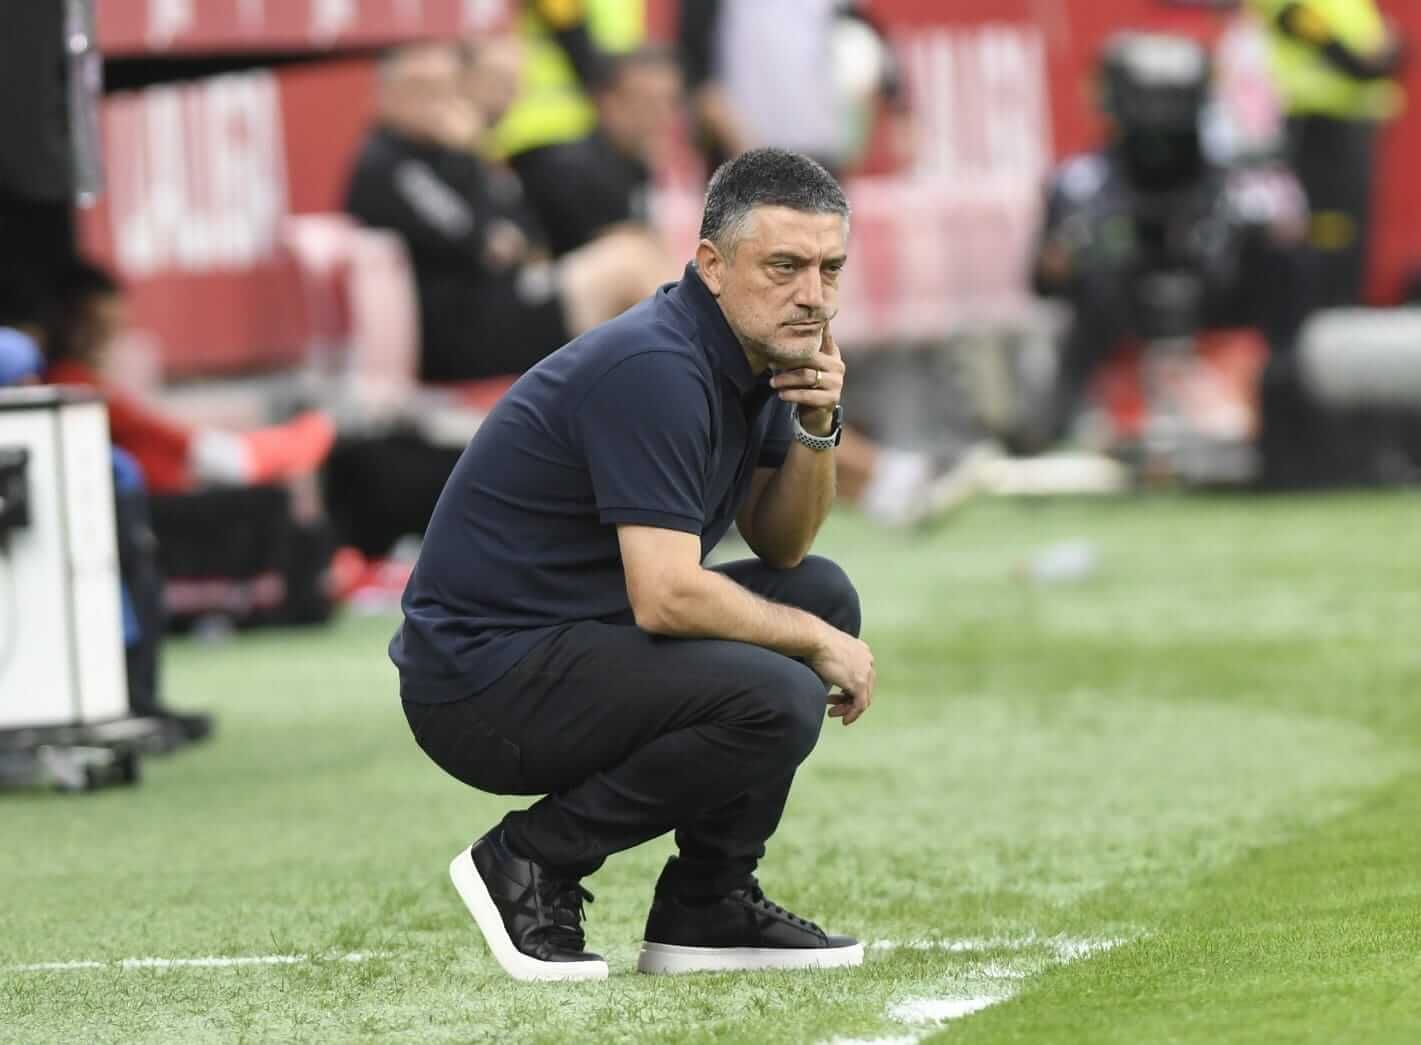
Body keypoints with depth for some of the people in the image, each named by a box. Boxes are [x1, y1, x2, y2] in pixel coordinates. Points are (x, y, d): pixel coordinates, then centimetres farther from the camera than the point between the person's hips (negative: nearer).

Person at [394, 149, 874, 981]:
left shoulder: (760, 352, 7)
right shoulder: (656, 369, -22)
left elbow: (782, 547, 14)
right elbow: (664, 597, -26)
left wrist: (816, 428, -5)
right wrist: (817, 644, -12)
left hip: (571, 637, 10)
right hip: (480, 681, -10)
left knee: (822, 593, 11)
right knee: (775, 700, -25)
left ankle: (708, 907, 11)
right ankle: (534, 863, -7)